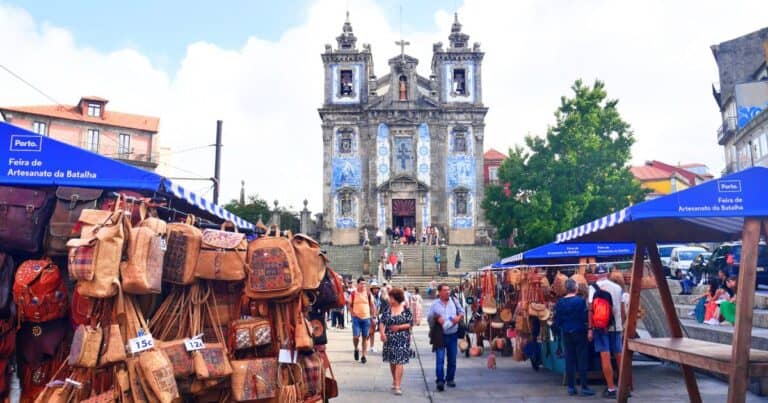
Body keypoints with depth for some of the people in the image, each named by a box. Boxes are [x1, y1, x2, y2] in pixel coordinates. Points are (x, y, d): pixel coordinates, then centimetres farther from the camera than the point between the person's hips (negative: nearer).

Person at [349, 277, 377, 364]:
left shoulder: (368, 293, 2)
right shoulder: (353, 293, 0)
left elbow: (372, 305, 8)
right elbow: (350, 305, 8)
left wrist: (374, 316, 2)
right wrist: (352, 313, -8)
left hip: (366, 318, 1)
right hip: (356, 318, -1)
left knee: (365, 337, 4)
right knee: (356, 336, -9)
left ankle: (363, 356, 15)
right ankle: (356, 349, 21)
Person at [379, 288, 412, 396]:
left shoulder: (406, 310, -4)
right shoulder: (387, 309, 4)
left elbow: (410, 324, -4)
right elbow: (382, 323, 1)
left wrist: (399, 327, -17)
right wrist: (382, 333, -14)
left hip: (402, 339, -4)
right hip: (389, 339, 4)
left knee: (399, 362, -10)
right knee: (392, 361, 13)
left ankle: (397, 386, -9)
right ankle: (394, 380, 33)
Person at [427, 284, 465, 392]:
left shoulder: (454, 301, 6)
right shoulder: (435, 304, 0)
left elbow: (462, 312, 15)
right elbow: (429, 318, 4)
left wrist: (459, 317, -5)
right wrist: (436, 318, -15)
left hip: (453, 335, 3)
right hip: (440, 336, -3)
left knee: (452, 359, 10)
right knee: (440, 359, -9)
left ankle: (450, 379, 24)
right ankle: (440, 381, -7)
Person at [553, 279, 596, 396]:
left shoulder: (560, 302, 2)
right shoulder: (580, 300, -11)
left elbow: (557, 320, 4)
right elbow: (585, 316, -13)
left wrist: (559, 330, 18)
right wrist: (588, 329, 2)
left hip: (566, 334, 4)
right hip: (579, 332, -4)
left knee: (569, 360, 8)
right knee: (582, 360, 2)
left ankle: (571, 387, 10)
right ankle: (584, 387, 3)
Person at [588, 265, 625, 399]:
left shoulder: (594, 287, -5)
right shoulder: (617, 287, 7)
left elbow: (591, 309, -9)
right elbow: (622, 308, 10)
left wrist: (590, 328, -6)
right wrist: (622, 324, 21)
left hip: (601, 326, -4)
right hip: (616, 326, 4)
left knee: (605, 357, -3)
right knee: (619, 356, 12)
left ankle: (611, 389, -4)